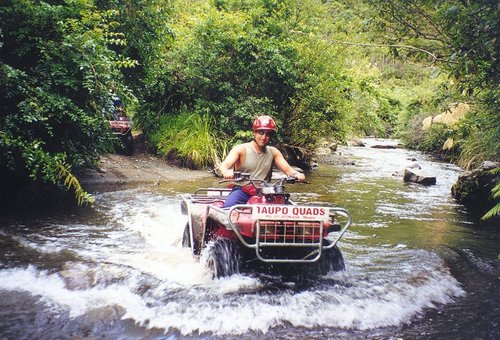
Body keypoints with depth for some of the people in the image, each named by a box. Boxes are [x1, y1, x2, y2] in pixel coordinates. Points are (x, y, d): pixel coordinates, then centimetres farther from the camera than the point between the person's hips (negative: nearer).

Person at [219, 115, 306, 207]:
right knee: (228, 207, -34)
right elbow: (224, 165, -16)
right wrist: (226, 172, -42)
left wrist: (297, 174, -22)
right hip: (242, 190, -3)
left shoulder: (273, 152, 10)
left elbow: (287, 169, 4)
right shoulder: (241, 149, -2)